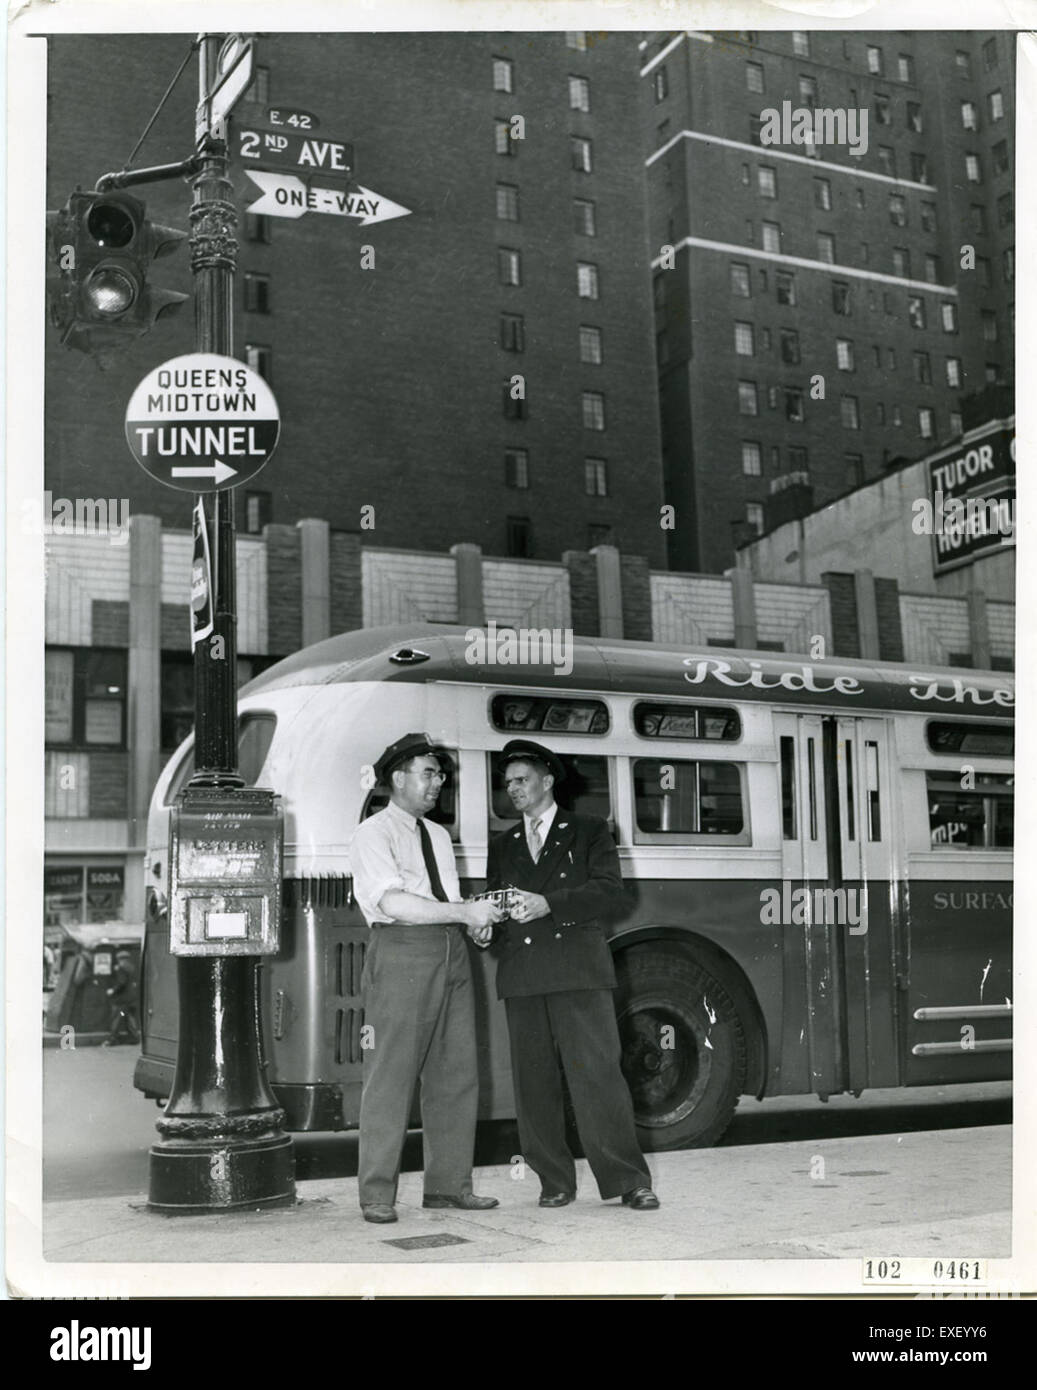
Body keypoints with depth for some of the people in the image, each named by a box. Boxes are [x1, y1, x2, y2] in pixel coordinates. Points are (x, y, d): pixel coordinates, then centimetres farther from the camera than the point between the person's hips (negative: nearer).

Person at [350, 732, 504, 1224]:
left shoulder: (439, 835, 22)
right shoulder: (373, 834, -4)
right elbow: (395, 903, -16)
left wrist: (476, 921, 2)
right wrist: (465, 912, -17)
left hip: (451, 952, 8)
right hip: (401, 952, -7)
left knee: (456, 1072, 8)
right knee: (391, 1073, -5)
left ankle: (448, 1184, 18)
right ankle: (378, 1193, 2)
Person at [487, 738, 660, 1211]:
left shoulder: (589, 832, 11)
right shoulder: (501, 846, 23)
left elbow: (609, 894, -3)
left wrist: (548, 904, -15)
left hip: (578, 970, -4)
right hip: (521, 974, 4)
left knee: (597, 1073, -9)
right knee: (533, 1081, 2)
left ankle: (629, 1181, -4)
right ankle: (554, 1181, 11)